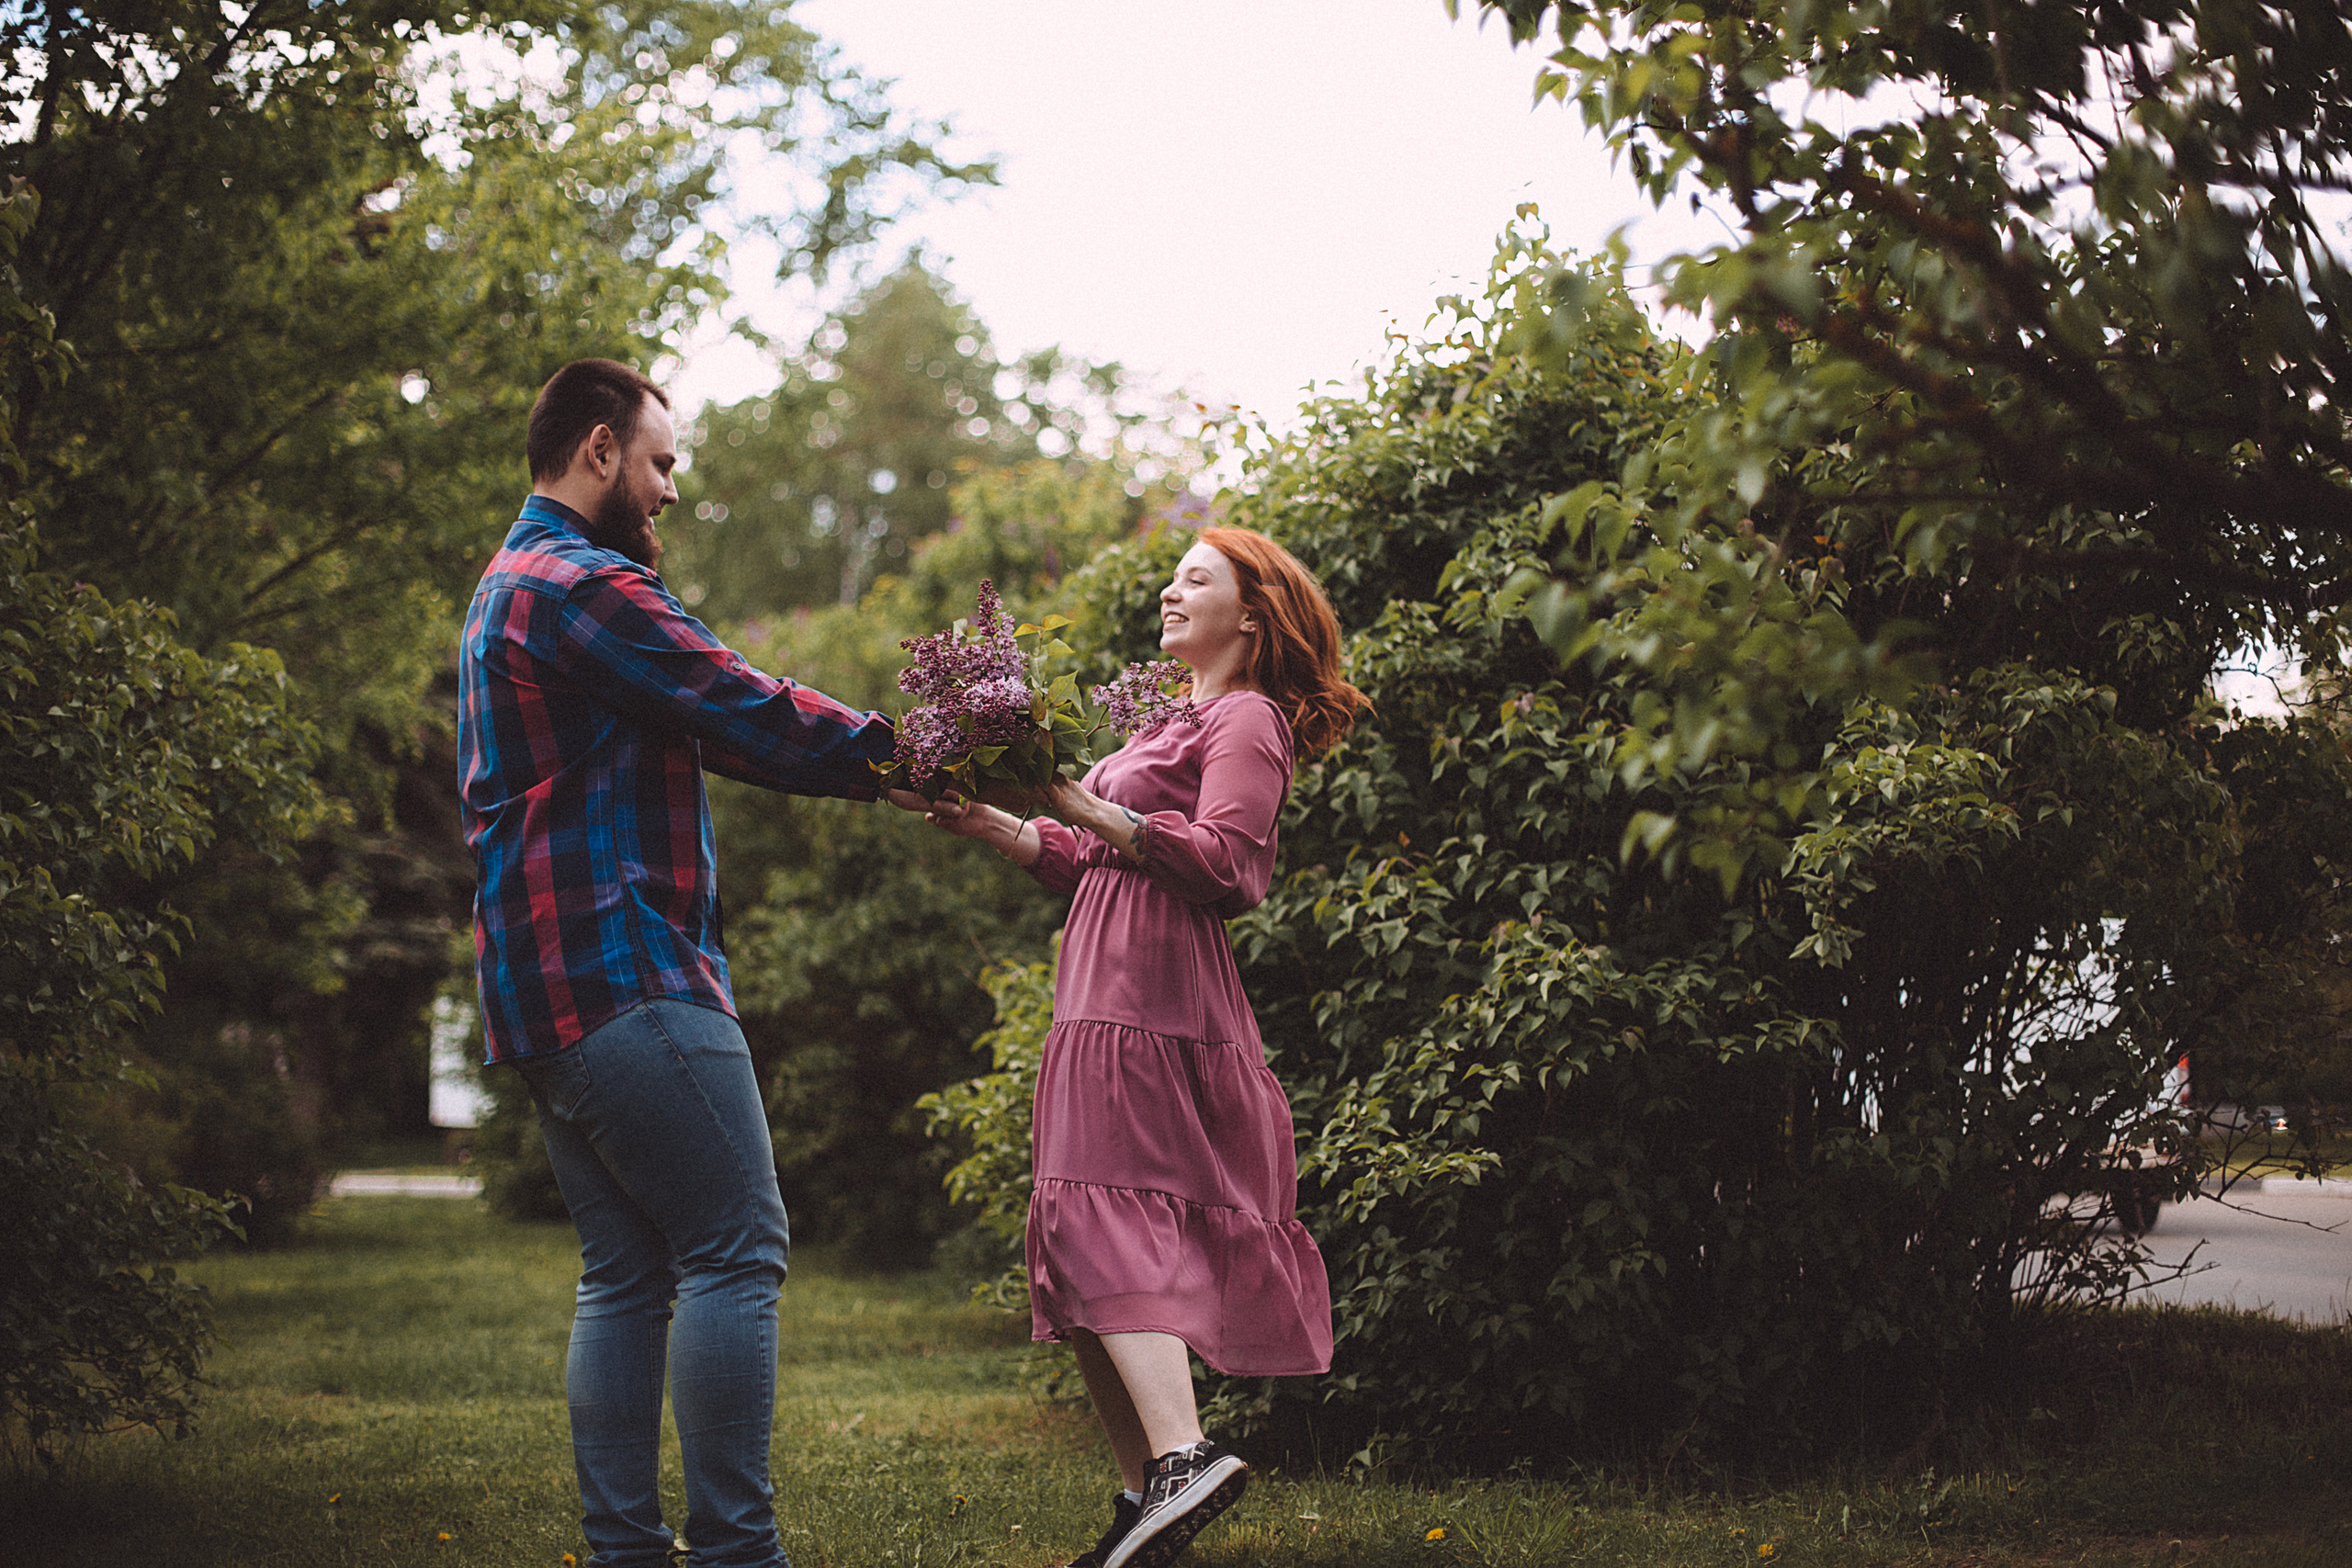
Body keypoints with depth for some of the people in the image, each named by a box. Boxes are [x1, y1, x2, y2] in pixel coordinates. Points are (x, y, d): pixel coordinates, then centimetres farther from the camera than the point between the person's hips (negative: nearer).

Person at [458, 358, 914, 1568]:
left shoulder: (512, 588, 25)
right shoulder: (582, 585, -10)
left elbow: (707, 727, 23)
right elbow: (750, 718, -13)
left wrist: (882, 763, 16)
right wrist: (908, 753, 0)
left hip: (546, 991, 11)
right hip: (626, 972, -11)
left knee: (626, 1272, 10)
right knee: (735, 1251, -9)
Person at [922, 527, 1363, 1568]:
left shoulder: (1247, 719, 0)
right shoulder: (1181, 725, 28)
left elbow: (1224, 865, -15)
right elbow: (1092, 866, 27)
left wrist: (1089, 809, -18)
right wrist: (991, 824, 16)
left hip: (1151, 1011, -9)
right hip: (1110, 1006, 9)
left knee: (1108, 1223, -20)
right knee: (1097, 1245, 5)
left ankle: (1180, 1456, -30)